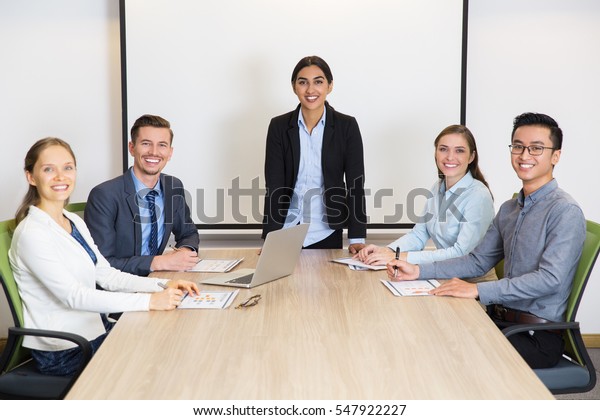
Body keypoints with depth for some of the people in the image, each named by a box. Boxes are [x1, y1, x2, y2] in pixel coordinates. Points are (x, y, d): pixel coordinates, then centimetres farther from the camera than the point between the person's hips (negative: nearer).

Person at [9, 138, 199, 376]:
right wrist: (149, 301, -29)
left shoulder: (75, 222, 9)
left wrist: (162, 285, -10)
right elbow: (73, 296, -25)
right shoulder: (32, 233, -18)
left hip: (94, 329, 8)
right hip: (64, 352, -7)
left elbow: (107, 275, 6)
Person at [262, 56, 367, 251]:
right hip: (286, 232, 1)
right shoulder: (279, 126, -3)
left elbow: (356, 183, -6)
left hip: (327, 233, -1)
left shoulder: (347, 126, -5)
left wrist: (357, 238, -13)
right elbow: (274, 185, -6)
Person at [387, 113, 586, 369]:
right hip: (500, 320, 7)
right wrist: (418, 271, 4)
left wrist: (477, 290, -28)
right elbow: (478, 261, 16)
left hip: (536, 337, -7)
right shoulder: (508, 210, 14)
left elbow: (550, 278, -23)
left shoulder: (565, 212, -13)